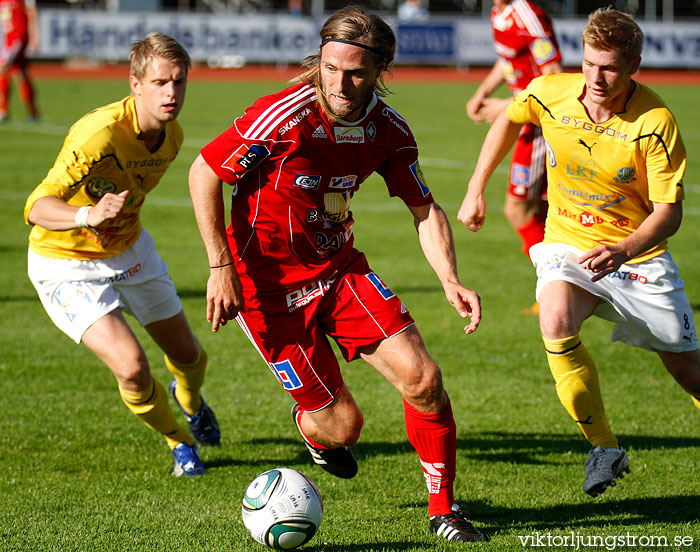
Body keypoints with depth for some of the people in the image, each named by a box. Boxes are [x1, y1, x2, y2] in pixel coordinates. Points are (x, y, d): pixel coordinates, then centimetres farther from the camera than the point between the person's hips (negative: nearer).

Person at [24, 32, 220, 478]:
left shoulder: (173, 135, -10)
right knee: (132, 367, -23)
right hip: (67, 266, -7)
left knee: (188, 355, 17)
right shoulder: (100, 133, -34)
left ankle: (189, 399, 56)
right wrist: (87, 215, -56)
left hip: (131, 251, 7)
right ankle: (179, 441, 9)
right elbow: (37, 207, -40)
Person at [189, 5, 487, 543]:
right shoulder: (284, 117, -25)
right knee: (342, 424, -5)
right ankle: (313, 426, 35)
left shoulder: (389, 130, -9)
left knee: (423, 380, -10)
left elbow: (425, 209, 2)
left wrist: (451, 280, -14)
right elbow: (204, 173, -15)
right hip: (269, 283, -5)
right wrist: (221, 268, -18)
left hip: (340, 267, 5)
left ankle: (443, 507, 10)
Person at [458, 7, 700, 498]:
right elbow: (509, 121, 12)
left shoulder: (655, 122, -21)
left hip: (638, 251, -1)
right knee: (557, 324, -31)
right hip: (569, 244, 1)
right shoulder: (550, 94, -12)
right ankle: (605, 448, -15)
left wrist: (623, 251, -36)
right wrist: (476, 190, 12)